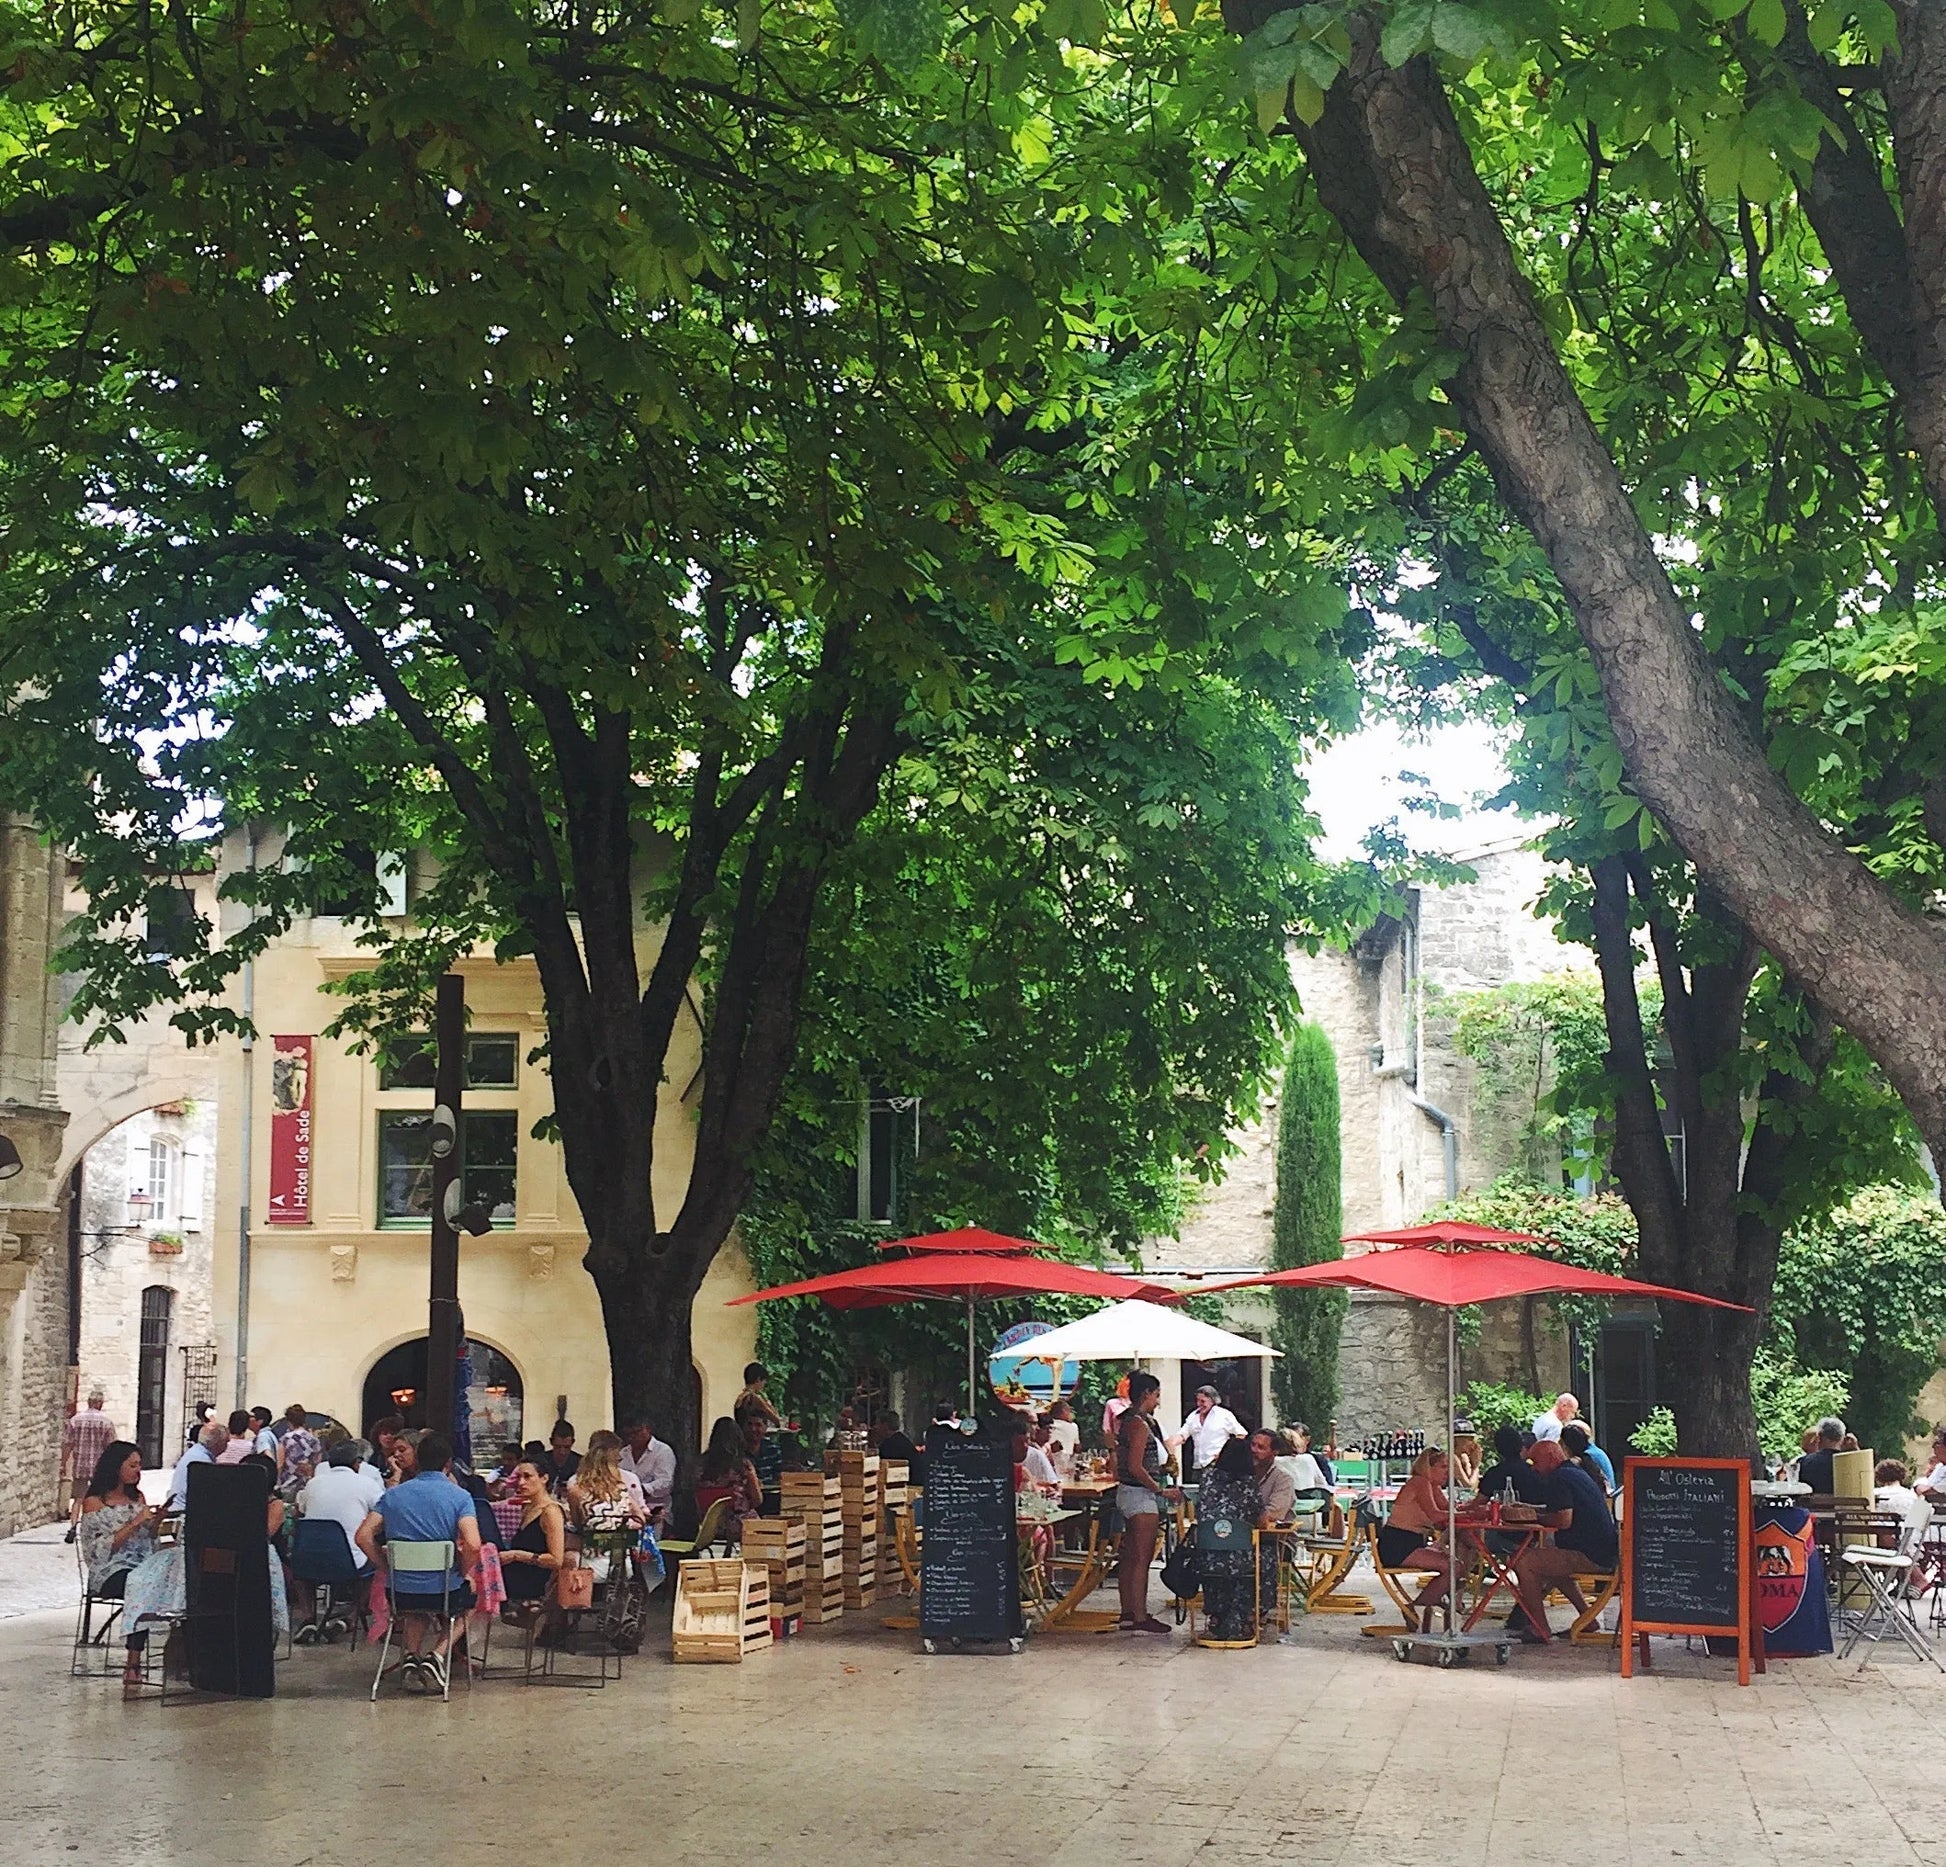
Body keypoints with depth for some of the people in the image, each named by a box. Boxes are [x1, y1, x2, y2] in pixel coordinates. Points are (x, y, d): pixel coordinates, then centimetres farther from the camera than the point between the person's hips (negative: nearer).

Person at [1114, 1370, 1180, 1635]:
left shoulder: (1125, 1420, 12)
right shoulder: (1140, 1425, -18)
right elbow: (1135, 1467, -22)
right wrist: (1162, 1491, -17)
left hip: (1127, 1493, 10)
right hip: (1141, 1495, -10)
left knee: (1129, 1557, 13)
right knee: (1142, 1559, -7)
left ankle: (1128, 1613, 19)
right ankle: (1140, 1618, -6)